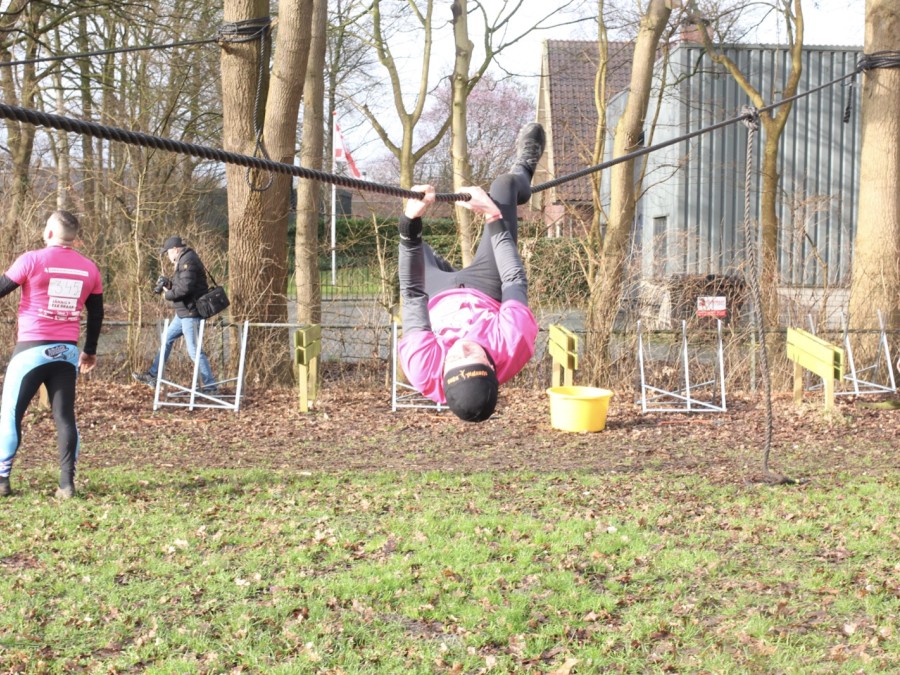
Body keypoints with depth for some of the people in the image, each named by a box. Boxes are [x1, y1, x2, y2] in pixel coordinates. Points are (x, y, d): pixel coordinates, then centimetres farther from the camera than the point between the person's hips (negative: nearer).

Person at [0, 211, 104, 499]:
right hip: (67, 351, 4)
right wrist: (90, 351, 25)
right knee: (65, 416, 7)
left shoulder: (32, 260, -8)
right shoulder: (89, 268, 6)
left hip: (32, 349, -4)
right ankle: (67, 483, 2)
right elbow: (96, 314, 14)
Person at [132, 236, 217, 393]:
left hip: (191, 313, -11)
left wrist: (167, 295, -11)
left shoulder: (187, 261, -17)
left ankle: (210, 385, -3)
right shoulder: (184, 261, 16)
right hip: (184, 312, 11)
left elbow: (185, 287, -26)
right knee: (167, 339, 18)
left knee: (194, 350, -8)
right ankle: (153, 375, 27)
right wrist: (168, 284, 4)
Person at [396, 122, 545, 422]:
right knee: (505, 183, 4)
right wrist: (494, 217, -29)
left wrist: (411, 222, -38)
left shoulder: (422, 367, -47)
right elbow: (517, 281, -32)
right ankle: (523, 170, 45)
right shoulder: (513, 346, -48)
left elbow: (412, 294, -36)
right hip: (489, 290, 0)